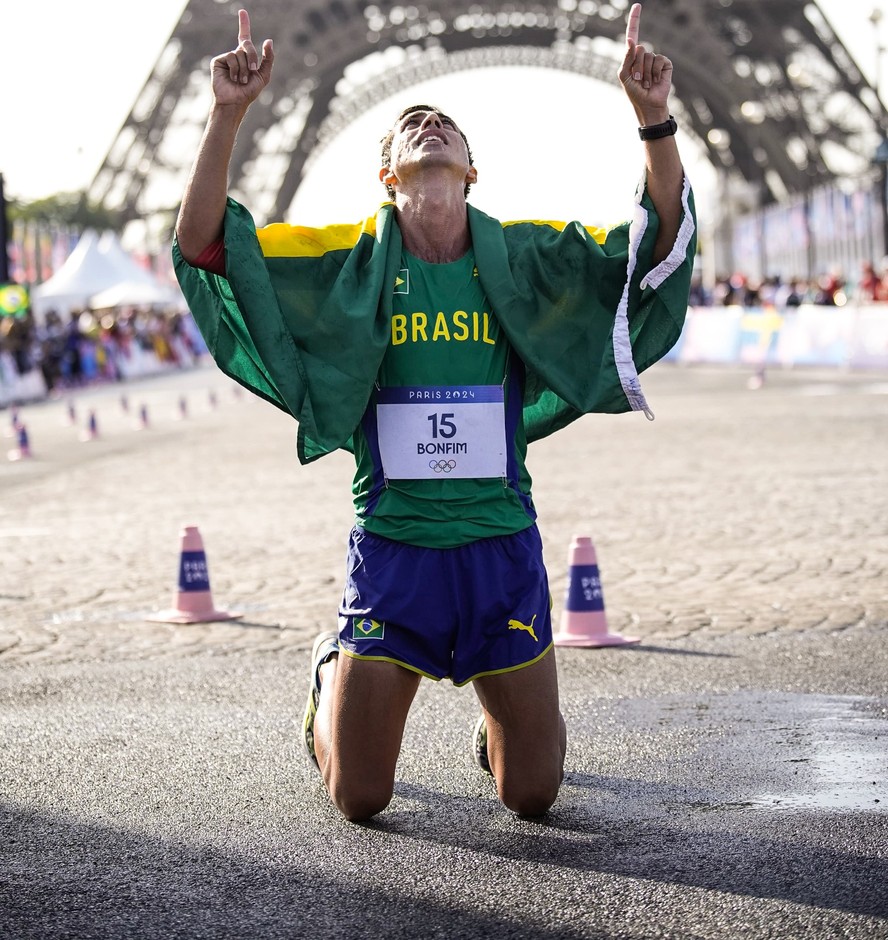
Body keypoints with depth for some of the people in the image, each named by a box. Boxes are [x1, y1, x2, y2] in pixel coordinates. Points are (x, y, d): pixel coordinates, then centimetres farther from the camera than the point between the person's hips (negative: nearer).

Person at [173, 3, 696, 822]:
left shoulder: (525, 257, 4)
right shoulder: (351, 260, 1)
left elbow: (664, 244, -3)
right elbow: (203, 245, -5)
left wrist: (655, 120, -15)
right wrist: (228, 115, -15)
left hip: (501, 546, 1)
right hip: (392, 546, -1)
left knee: (532, 794, 5)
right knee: (360, 798, 4)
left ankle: (499, 717, 40)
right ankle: (333, 673, 37)